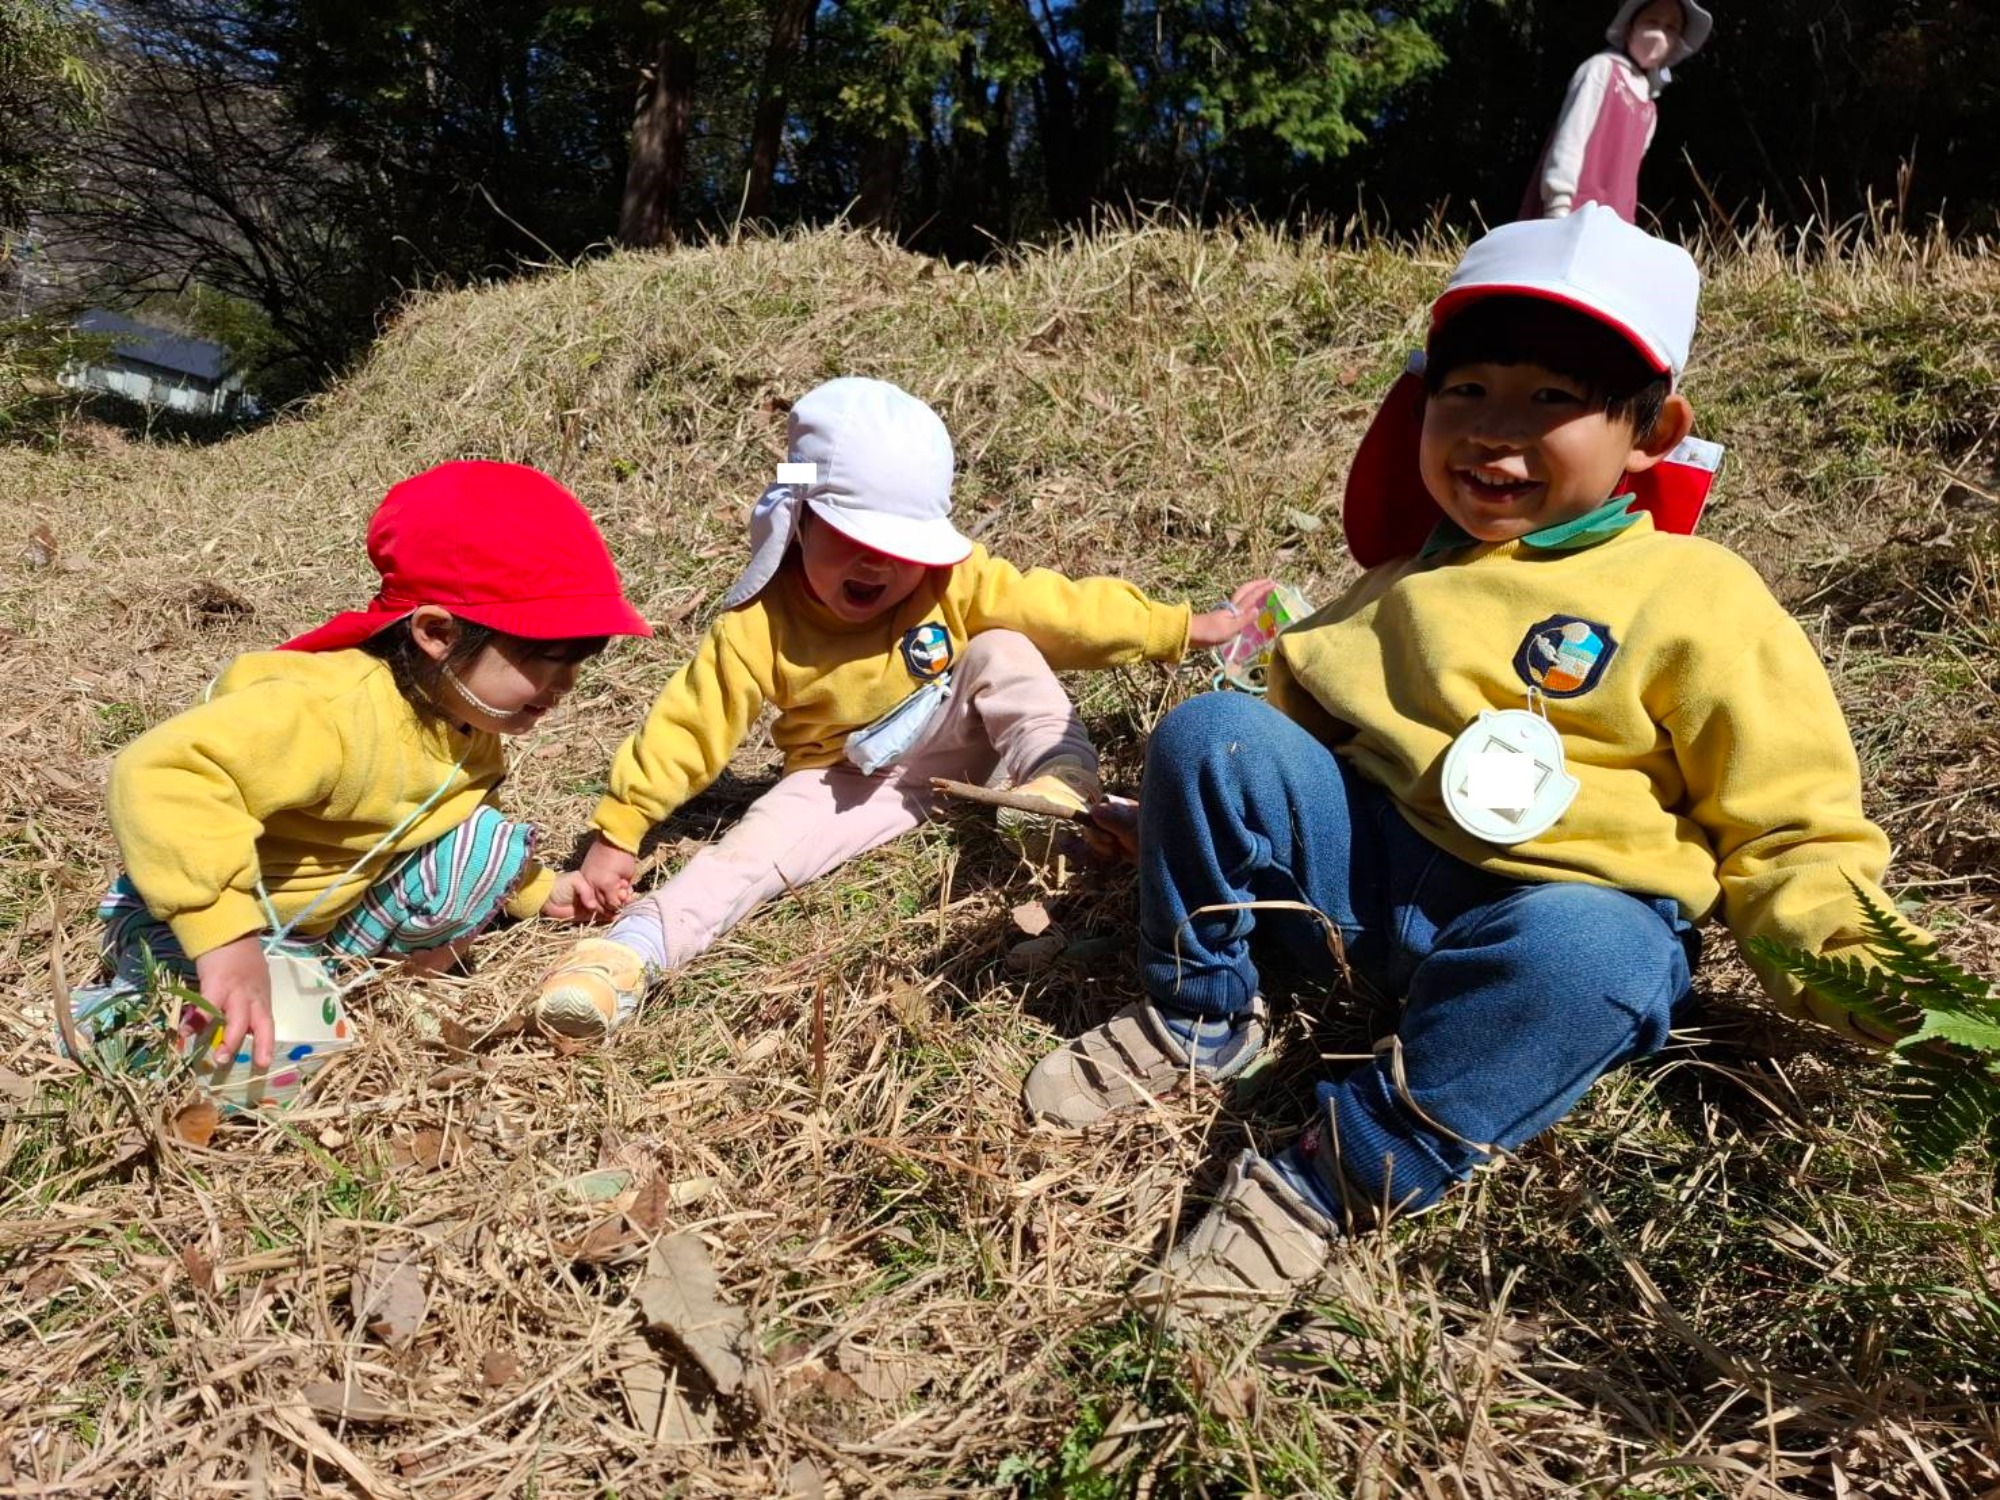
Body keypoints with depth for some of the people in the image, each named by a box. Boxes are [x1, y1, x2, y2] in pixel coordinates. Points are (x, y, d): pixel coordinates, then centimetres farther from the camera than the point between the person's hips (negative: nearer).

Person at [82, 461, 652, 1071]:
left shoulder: (470, 724, -8)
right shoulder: (334, 712, -37)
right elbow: (161, 773, -47)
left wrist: (533, 889, 5)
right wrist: (227, 937, -52)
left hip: (341, 904, 6)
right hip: (209, 908, -6)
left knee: (487, 843, -6)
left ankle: (340, 956, -8)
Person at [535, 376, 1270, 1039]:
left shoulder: (955, 583, -14)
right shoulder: (760, 626, -18)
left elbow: (1063, 608, -13)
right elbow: (689, 723, -16)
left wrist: (1182, 627, -12)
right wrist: (618, 829, -19)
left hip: (963, 748, 2)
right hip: (852, 783, -1)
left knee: (1002, 651, -20)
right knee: (757, 844, -26)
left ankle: (1061, 781, -31)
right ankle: (638, 945, -34)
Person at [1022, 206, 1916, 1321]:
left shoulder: (1699, 600, 0)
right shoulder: (1405, 575, 14)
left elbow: (1792, 832, -1)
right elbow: (1302, 704, 25)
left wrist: (1844, 953, -20)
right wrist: (1181, 813, 16)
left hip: (1576, 902, -4)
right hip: (1366, 871, 4)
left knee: (1581, 951, -40)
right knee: (1208, 733, -14)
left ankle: (1339, 1185, -27)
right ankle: (1196, 1018, -2)